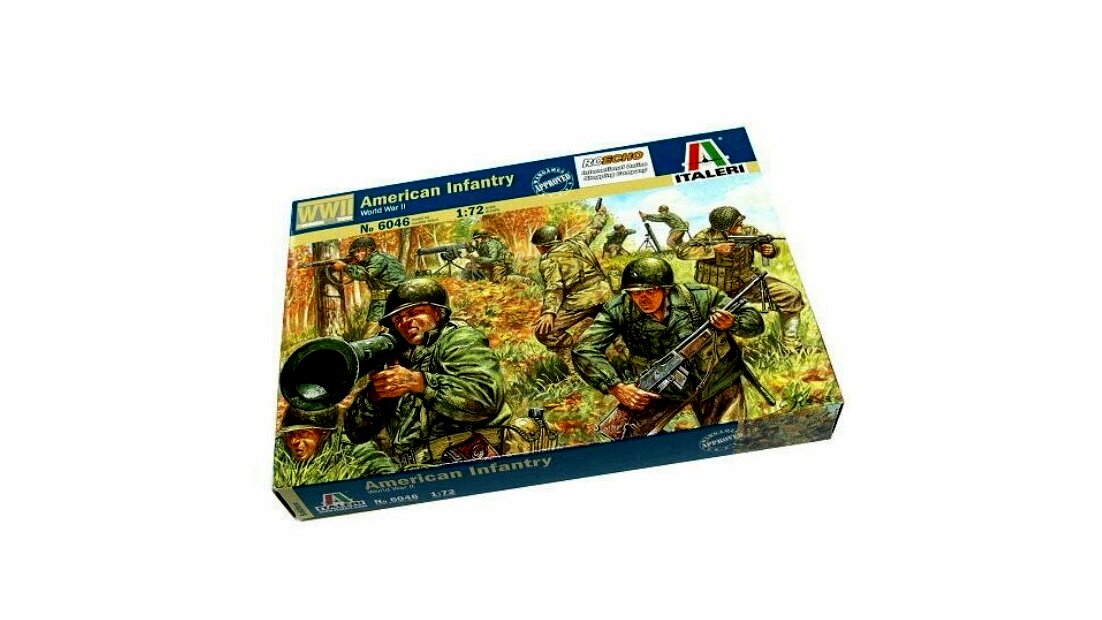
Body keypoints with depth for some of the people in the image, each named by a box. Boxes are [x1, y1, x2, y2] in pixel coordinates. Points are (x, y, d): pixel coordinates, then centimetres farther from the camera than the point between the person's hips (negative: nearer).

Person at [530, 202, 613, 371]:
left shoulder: (549, 260, -1)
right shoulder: (577, 242, 17)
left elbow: (554, 286, -17)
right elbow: (594, 228, 34)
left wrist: (550, 312, -30)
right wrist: (601, 213, 56)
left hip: (581, 302, -7)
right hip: (605, 295, 8)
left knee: (544, 331, -6)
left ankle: (575, 366, -15)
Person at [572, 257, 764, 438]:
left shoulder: (700, 296, -22)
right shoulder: (618, 310, -23)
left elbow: (755, 321, -13)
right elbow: (585, 350, -26)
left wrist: (732, 323, -37)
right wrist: (616, 387, -37)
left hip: (717, 383, 0)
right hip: (662, 390, 0)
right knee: (630, 440, -11)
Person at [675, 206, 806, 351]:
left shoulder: (749, 232, -5)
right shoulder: (707, 237, -17)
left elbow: (767, 246, 7)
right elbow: (682, 252, -31)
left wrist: (771, 250, -20)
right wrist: (715, 249, -34)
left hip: (747, 282, 4)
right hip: (716, 290, -3)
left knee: (791, 295, -5)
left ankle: (792, 345, 7)